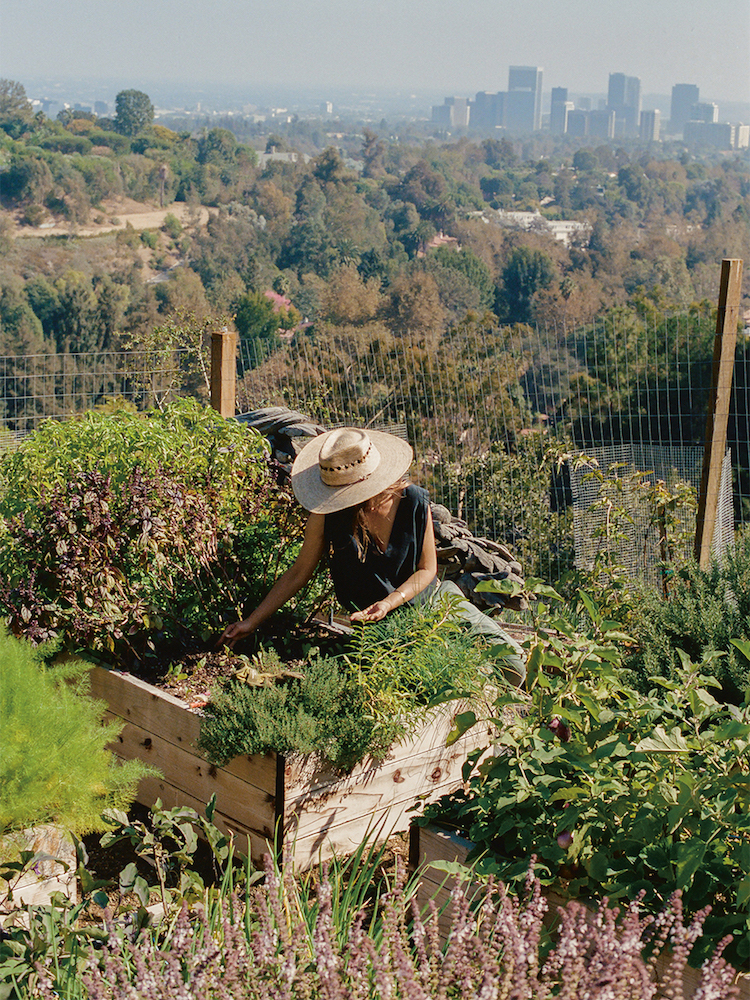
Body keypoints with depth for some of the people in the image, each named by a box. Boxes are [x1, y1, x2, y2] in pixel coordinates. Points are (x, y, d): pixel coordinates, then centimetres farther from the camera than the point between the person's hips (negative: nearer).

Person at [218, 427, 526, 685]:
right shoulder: (327, 513, -15)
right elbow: (298, 572, -4)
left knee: (511, 661, -8)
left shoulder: (413, 501, -16)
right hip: (373, 616, -1)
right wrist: (251, 622, -5)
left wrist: (390, 603, -22)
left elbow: (426, 569, -5)